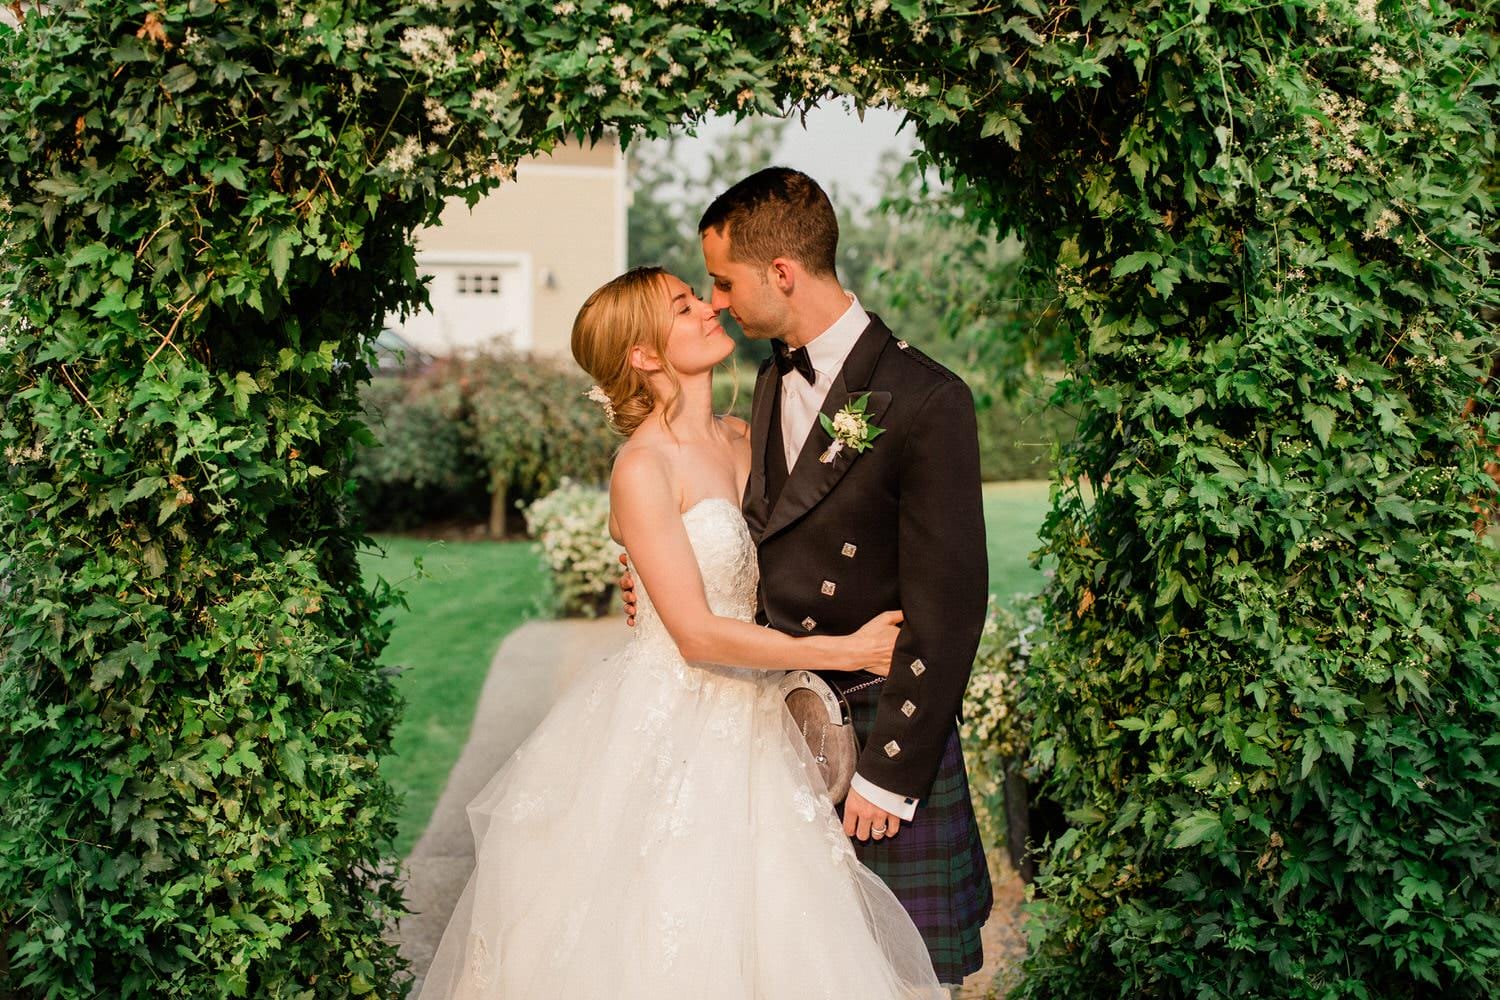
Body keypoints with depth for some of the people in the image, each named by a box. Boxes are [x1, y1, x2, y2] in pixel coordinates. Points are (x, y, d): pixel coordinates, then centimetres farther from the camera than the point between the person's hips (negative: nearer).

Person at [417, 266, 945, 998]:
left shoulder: (741, 439, 6)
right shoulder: (642, 467, -16)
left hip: (746, 727, 7)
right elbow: (697, 635, -18)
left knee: (761, 941, 11)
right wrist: (847, 651, -16)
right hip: (669, 726, -7)